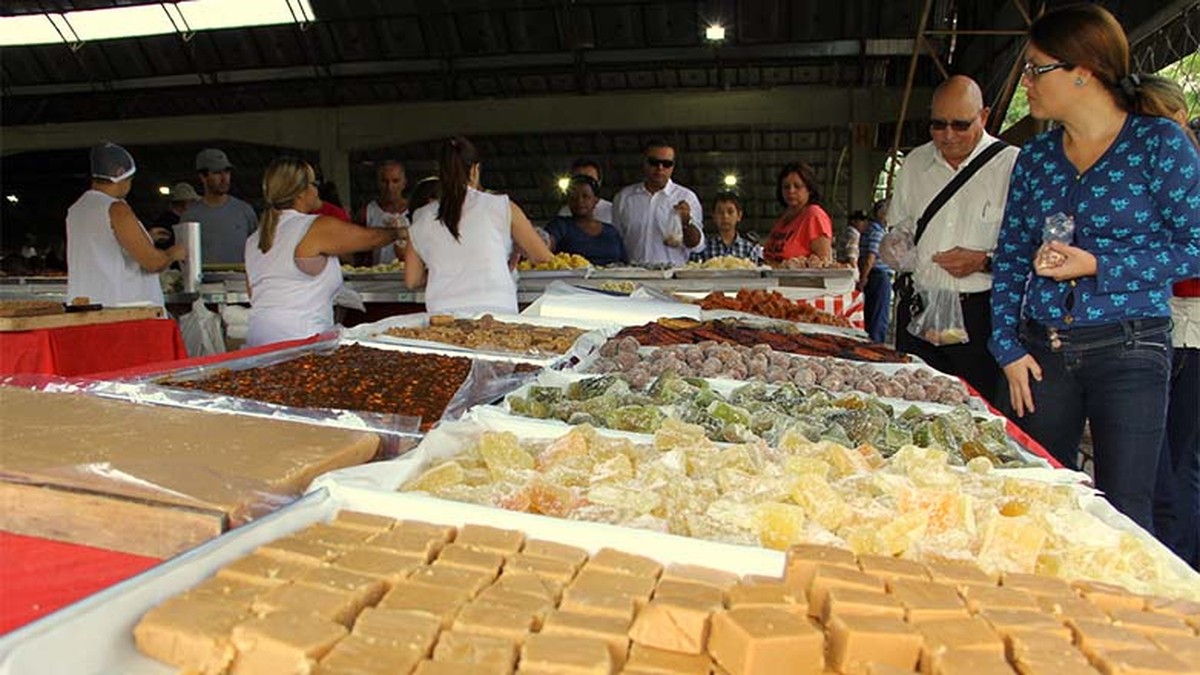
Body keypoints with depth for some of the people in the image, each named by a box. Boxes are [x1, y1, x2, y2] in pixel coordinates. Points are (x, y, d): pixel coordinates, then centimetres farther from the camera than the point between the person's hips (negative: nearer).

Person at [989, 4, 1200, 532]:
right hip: (1042, 351, 4)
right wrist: (1008, 348, 2)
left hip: (1128, 350, -4)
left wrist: (1097, 266, -16)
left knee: (1122, 513, 0)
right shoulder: (1034, 158, 9)